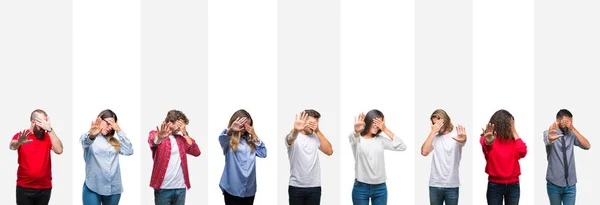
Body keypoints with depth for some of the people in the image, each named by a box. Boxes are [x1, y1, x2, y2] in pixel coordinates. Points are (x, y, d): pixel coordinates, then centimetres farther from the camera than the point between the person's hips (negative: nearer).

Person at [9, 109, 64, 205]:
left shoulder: (48, 137, 5)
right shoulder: (21, 135, -1)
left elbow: (59, 150, -11)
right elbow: (12, 146, -21)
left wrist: (49, 129, -15)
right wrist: (18, 142, -46)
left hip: (45, 188, 2)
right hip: (25, 187, -2)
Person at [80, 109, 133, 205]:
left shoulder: (113, 141, 18)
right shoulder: (88, 137, 2)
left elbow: (129, 151, 3)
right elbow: (85, 141, -24)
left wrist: (119, 131, 0)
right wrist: (91, 135, -48)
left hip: (114, 188, 5)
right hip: (93, 187, -4)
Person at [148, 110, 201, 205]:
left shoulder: (180, 138, 16)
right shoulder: (156, 134, 1)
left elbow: (196, 152, 5)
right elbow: (153, 141, -24)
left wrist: (185, 133, 0)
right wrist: (159, 138, -48)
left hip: (180, 188, 5)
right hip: (163, 188, -5)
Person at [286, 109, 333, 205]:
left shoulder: (316, 137, 7)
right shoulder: (294, 137, -5)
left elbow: (329, 151, -4)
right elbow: (290, 138, -31)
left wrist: (318, 131, -7)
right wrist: (296, 130, -55)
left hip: (314, 187, 3)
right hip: (296, 187, -3)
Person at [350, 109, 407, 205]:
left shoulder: (380, 140, 8)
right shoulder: (358, 139, -3)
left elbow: (402, 147, -2)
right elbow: (353, 137, -30)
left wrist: (385, 130, -8)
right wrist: (356, 131, -55)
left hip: (380, 188, 3)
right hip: (361, 188, -3)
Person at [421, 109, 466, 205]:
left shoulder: (456, 135, -2)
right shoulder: (434, 137, 8)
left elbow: (463, 142, -26)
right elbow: (424, 152, -8)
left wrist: (463, 140, -52)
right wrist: (433, 132, -9)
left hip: (452, 185, -2)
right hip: (434, 184, 2)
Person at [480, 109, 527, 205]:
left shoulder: (513, 139, 6)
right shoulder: (487, 139, -7)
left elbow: (522, 152, -12)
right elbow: (485, 147, -32)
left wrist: (514, 132, -6)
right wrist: (487, 143, -58)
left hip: (513, 185, 3)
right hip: (495, 185, -3)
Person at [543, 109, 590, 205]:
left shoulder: (571, 135, 4)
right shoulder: (549, 133, -7)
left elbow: (587, 146, -8)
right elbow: (547, 140, -32)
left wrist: (573, 129, -18)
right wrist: (550, 138, -59)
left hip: (570, 183, 2)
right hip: (554, 183, -2)